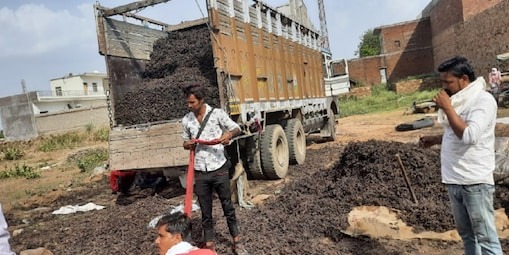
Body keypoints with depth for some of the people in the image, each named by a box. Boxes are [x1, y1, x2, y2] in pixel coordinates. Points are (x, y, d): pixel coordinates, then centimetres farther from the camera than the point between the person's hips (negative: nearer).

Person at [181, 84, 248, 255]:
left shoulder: (217, 113, -6)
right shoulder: (186, 120, 4)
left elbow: (237, 129, 1)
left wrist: (229, 134, -22)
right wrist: (187, 144, -8)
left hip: (219, 169, -2)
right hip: (200, 173, 2)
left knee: (228, 207, 11)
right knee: (205, 211, 12)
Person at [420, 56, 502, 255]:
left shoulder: (483, 100, -13)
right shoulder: (458, 100, 12)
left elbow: (468, 135, -26)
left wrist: (447, 107, -20)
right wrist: (435, 139, 8)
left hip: (475, 182, -8)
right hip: (454, 181, 8)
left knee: (485, 237, 0)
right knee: (466, 234, 19)